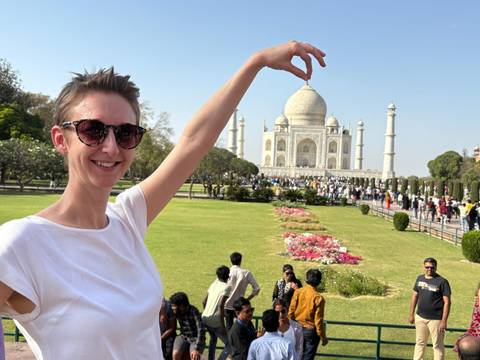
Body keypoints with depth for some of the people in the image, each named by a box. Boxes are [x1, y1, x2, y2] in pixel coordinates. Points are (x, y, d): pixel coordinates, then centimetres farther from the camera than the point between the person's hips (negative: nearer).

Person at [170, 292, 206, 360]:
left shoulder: (193, 311, -23)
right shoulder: (176, 312, -6)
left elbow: (201, 330, -27)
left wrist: (197, 348, -33)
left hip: (196, 338, -4)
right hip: (183, 337, 4)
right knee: (176, 354, -23)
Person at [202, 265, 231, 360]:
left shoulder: (213, 284, 11)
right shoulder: (226, 287, -9)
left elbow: (204, 301, 14)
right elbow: (221, 305, -19)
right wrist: (222, 326, -17)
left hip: (205, 318, 7)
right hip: (215, 320, -7)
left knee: (213, 339, 32)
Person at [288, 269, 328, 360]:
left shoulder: (297, 292, -7)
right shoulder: (318, 298, -18)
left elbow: (291, 311, -2)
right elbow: (318, 320, -15)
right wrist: (323, 337, -3)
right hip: (310, 331, -4)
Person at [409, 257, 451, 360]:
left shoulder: (442, 282, -10)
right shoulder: (420, 278, 6)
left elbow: (447, 302, -11)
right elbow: (415, 296, 13)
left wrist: (444, 321, -15)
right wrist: (411, 314, 13)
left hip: (435, 319, -5)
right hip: (420, 317, 5)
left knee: (438, 345, 6)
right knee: (420, 343, 16)